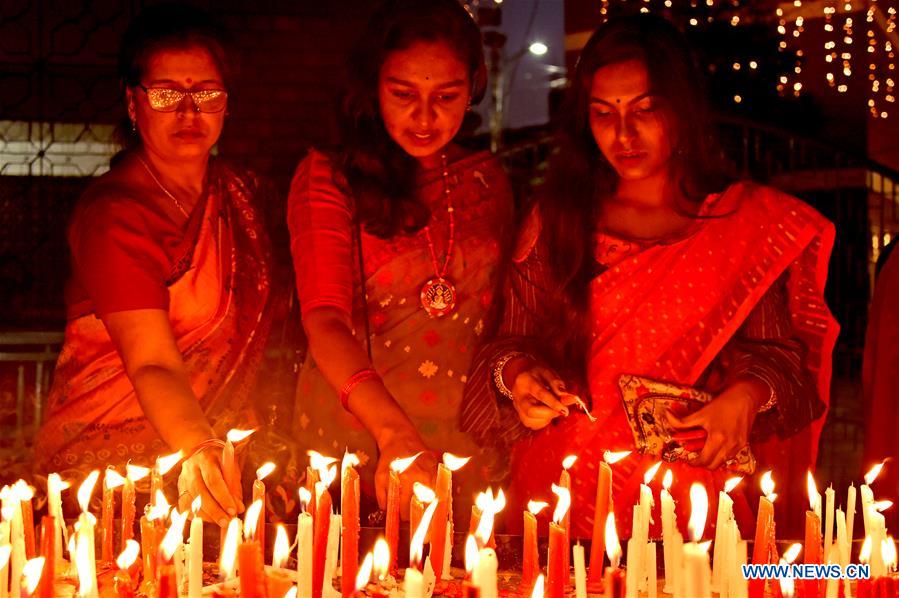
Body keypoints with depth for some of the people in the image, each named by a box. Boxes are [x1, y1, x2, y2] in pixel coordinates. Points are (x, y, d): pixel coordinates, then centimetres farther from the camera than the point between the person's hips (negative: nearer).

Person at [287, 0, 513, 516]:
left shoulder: (487, 179, 12)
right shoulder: (326, 178, 1)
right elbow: (325, 320, -13)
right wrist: (394, 433, -28)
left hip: (471, 451, 3)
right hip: (353, 450, -2)